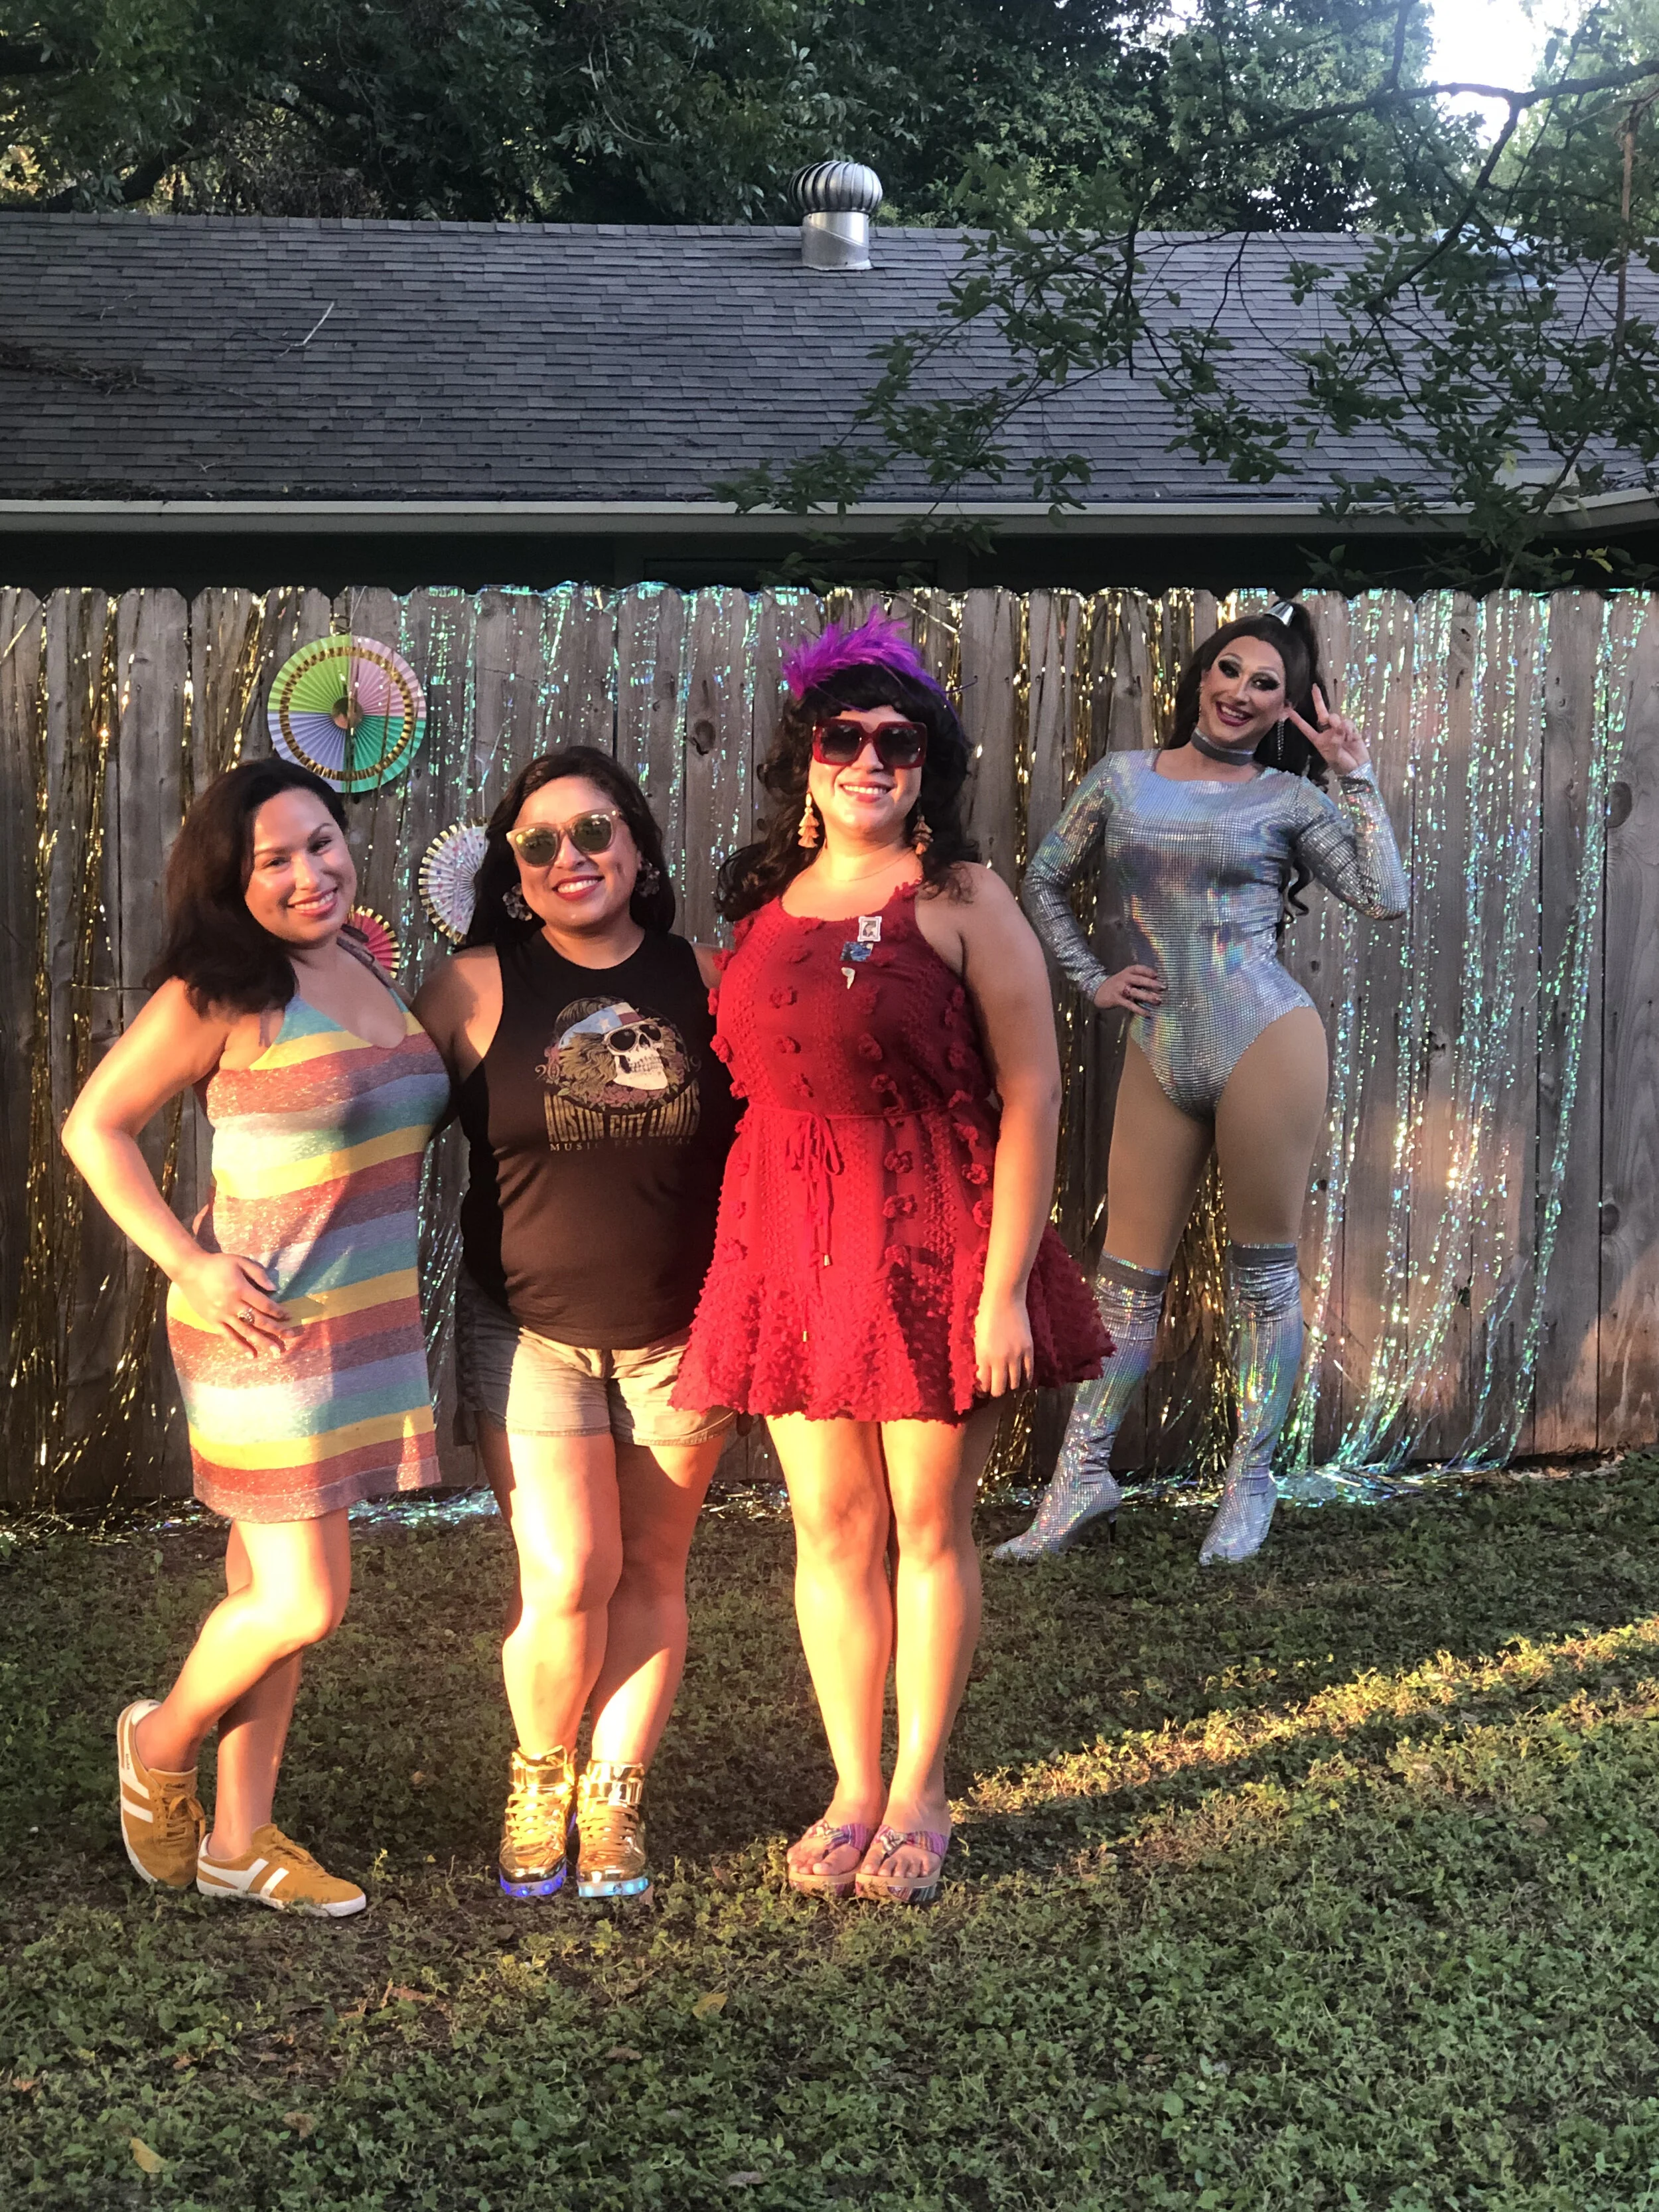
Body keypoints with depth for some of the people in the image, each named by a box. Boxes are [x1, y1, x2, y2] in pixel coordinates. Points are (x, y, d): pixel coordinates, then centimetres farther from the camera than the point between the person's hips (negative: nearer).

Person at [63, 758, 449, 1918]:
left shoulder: (367, 966, 8)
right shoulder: (223, 993, -13)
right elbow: (95, 1126, -9)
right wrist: (190, 1263, -15)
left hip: (368, 1321, 7)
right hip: (266, 1327, -7)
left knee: (276, 1588, 13)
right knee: (303, 1601, -5)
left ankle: (238, 1839, 23)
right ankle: (159, 1744, 23)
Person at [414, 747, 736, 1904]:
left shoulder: (701, 979, -1)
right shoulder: (475, 987, -6)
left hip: (680, 1332, 2)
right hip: (530, 1331, -2)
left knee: (650, 1570, 8)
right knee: (567, 1575, -7)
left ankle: (615, 1802, 25)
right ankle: (539, 1779, 21)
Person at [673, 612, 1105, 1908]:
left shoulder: (961, 901, -4)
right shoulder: (761, 905, 11)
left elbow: (1032, 1094, -9)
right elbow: (738, 1084, 13)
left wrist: (1006, 1287, -14)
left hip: (935, 1239, -4)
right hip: (793, 1242, 4)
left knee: (929, 1524, 6)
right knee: (830, 1528, 9)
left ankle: (920, 1797, 20)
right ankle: (854, 1792, 23)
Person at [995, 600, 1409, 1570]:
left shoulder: (1291, 797, 3)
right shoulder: (1121, 779, 9)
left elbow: (1387, 899, -5)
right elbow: (1046, 883, 20)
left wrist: (1358, 775, -4)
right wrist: (1093, 981, 10)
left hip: (1266, 1043, -2)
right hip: (1159, 1054, 2)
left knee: (1264, 1273, 6)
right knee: (1127, 1278, 7)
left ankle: (1251, 1482, 18)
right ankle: (1083, 1476, 18)